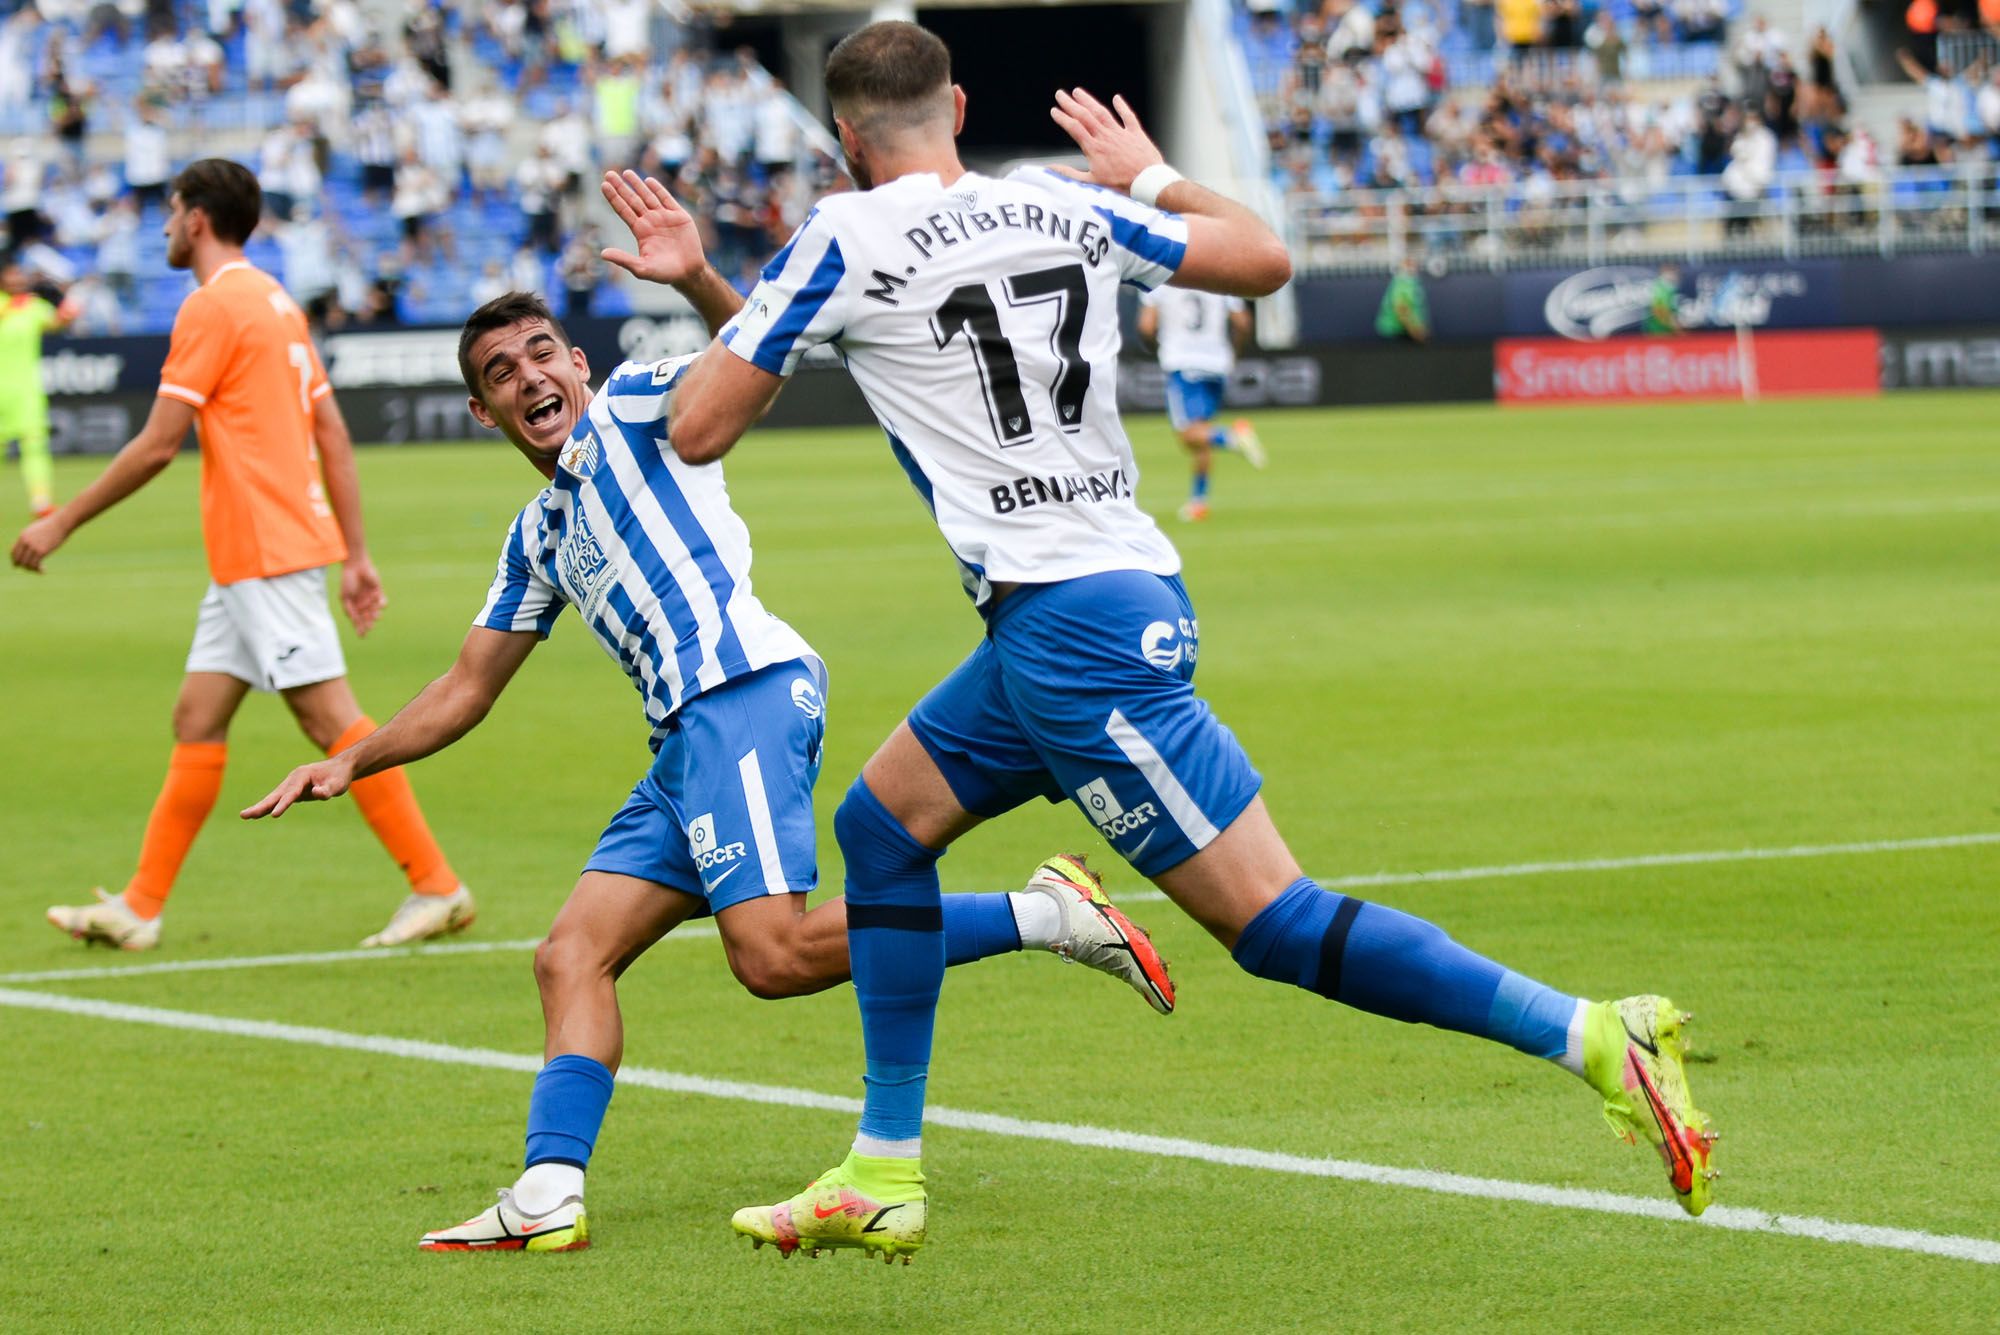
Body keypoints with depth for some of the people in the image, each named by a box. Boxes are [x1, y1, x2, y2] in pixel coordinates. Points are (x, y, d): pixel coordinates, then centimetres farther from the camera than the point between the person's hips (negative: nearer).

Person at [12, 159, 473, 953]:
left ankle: (436, 887, -9)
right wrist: (356, 553, 16)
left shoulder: (213, 306, -11)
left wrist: (63, 523, -6)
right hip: (249, 555, 10)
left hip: (267, 551, -10)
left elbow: (158, 445, -14)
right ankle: (139, 908, 11)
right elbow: (332, 432, 16)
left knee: (330, 719, -9)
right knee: (197, 717, 9)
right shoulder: (275, 302, 17)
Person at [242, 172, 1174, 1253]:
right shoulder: (539, 537, 29)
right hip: (687, 739, 9)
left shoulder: (632, 408, 8)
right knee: (572, 956, -1)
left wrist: (696, 280, -29)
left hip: (746, 687, -9)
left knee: (774, 954, -23)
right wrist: (352, 762, 26)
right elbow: (467, 689, 34)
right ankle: (547, 1198, -11)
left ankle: (1046, 915, -16)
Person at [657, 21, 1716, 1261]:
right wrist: (1151, 176, 32)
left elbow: (698, 430, -2)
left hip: (1068, 628, -8)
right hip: (1125, 590, 8)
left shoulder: (845, 242, -6)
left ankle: (1598, 1035, -16)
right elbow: (1264, 256, 15)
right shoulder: (1064, 206, 9)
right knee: (884, 821, 19)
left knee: (1273, 922, -9)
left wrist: (732, 315, 18)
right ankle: (884, 1178, 20)